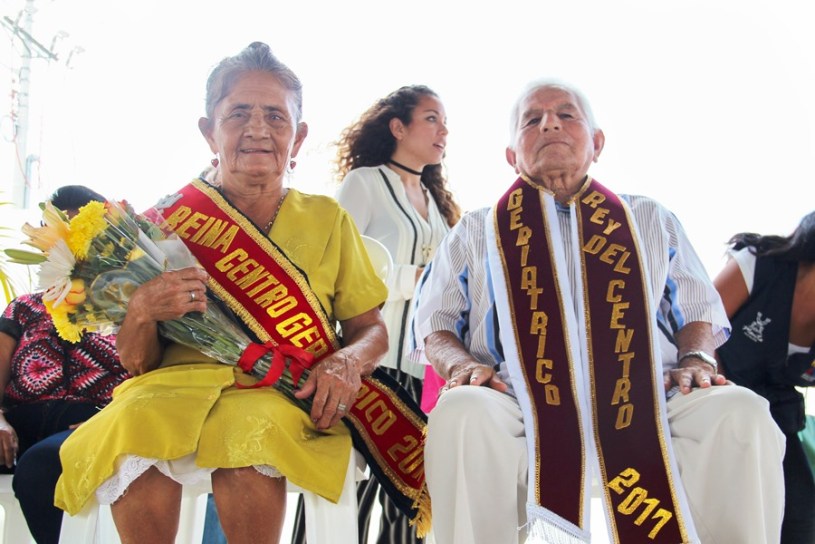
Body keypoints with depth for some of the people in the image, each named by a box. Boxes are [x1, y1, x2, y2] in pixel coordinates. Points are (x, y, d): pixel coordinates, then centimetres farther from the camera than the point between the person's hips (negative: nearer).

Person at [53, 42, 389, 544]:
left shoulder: (328, 220, 13)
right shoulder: (168, 221, 11)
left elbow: (373, 330, 15)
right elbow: (137, 363, 11)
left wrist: (349, 360, -10)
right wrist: (141, 313, -13)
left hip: (286, 396, 0)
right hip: (180, 384, 1)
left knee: (250, 432, -36)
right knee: (133, 425, -34)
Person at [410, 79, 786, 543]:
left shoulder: (652, 221, 27)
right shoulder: (476, 233, 24)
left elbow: (699, 312, 23)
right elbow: (434, 327, 17)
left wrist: (695, 360, -1)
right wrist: (461, 364, -6)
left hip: (642, 405, 1)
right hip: (520, 407, -1)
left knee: (740, 413, -28)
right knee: (461, 414, -35)